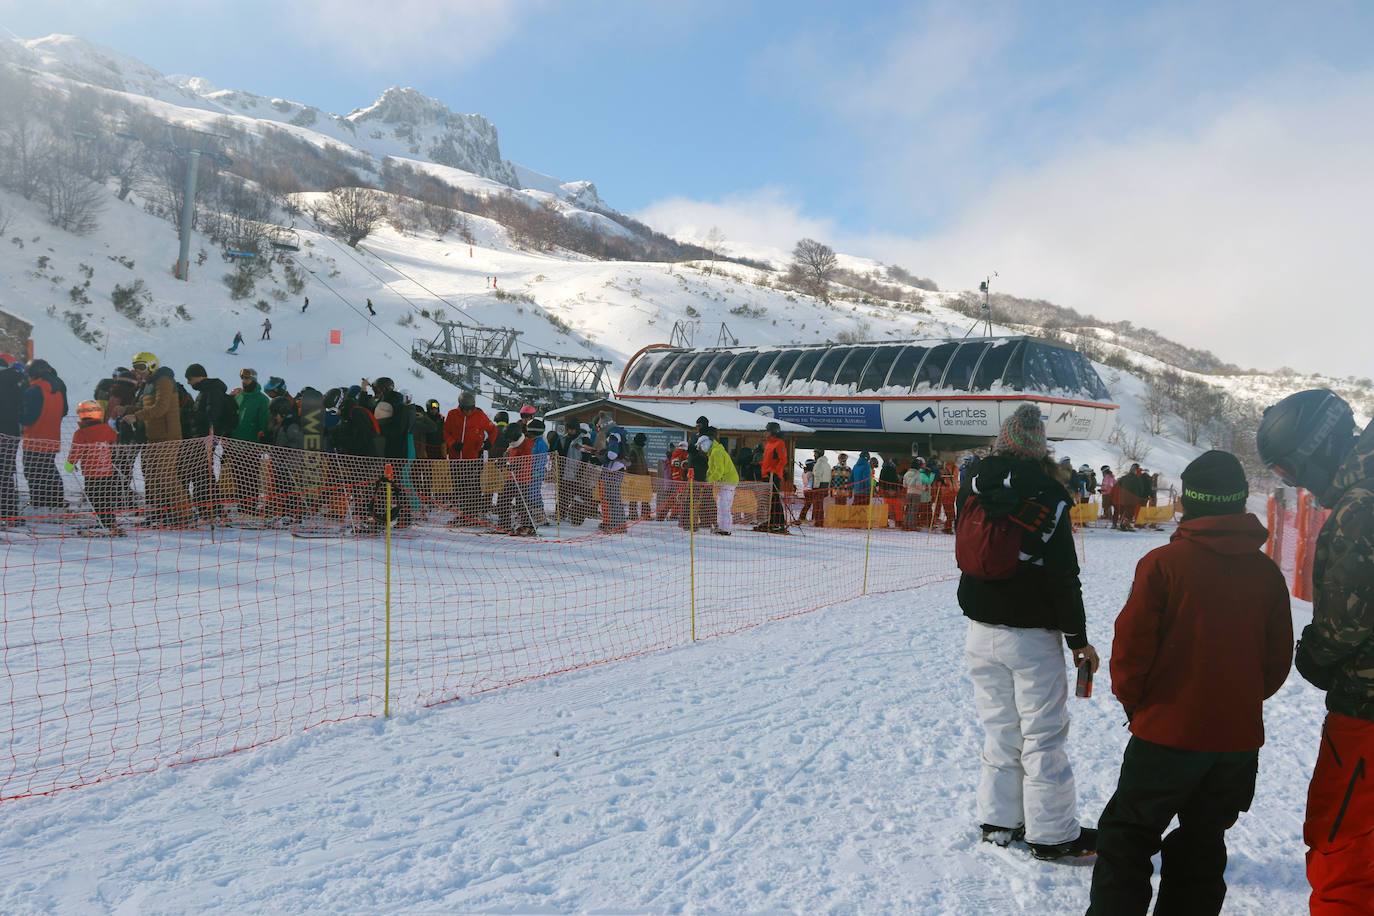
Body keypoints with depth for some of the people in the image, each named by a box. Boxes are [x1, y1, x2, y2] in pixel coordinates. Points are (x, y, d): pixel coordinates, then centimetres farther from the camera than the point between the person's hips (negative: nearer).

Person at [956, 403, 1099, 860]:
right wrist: (1078, 638, -4)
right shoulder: (1047, 494, -12)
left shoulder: (974, 486, 2)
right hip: (1032, 635, -5)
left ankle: (998, 821, 23)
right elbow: (1063, 575, -11)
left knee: (999, 727, 16)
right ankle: (1051, 834, 11)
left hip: (981, 631, 5)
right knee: (1043, 735, 4)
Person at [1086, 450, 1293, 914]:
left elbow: (1131, 646, -13)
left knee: (1126, 839, 8)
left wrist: (1134, 702, 4)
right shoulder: (1266, 572, -1)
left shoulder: (1163, 563, -15)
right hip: (1239, 737, 5)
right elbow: (1279, 658, 6)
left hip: (1168, 732, -4)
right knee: (1202, 844, 19)